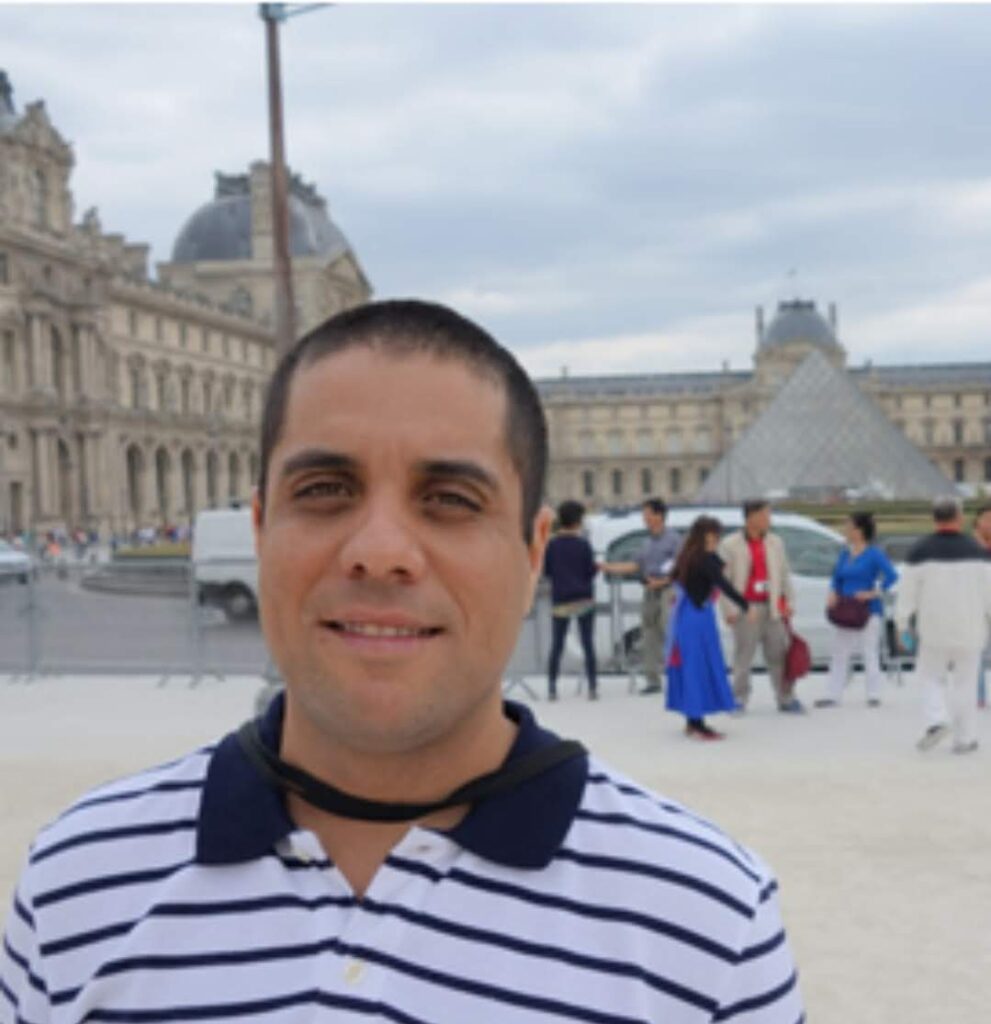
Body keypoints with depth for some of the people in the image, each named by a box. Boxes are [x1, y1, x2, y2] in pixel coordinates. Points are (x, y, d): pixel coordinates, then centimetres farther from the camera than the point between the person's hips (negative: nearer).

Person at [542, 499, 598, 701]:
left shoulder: (551, 545, -1)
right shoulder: (583, 544, -7)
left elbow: (545, 571, 4)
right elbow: (591, 571, -6)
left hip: (560, 600, 2)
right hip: (584, 600, -1)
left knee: (556, 646, 7)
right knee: (588, 644, 3)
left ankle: (552, 688, 3)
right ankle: (592, 688, 1)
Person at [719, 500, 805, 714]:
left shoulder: (775, 542, 11)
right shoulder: (730, 545, -2)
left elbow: (785, 574, 14)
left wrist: (789, 602, 7)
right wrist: (729, 610, -10)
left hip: (772, 608, 4)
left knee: (778, 654, 7)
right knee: (743, 656, 0)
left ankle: (785, 699, 15)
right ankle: (739, 698, 11)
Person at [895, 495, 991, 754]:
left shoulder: (920, 551, -6)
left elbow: (907, 592, -5)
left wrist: (902, 625, 3)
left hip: (934, 630, -1)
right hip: (970, 630, 1)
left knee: (931, 677, 14)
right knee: (964, 683, 10)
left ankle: (937, 720, -8)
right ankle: (964, 739, 12)